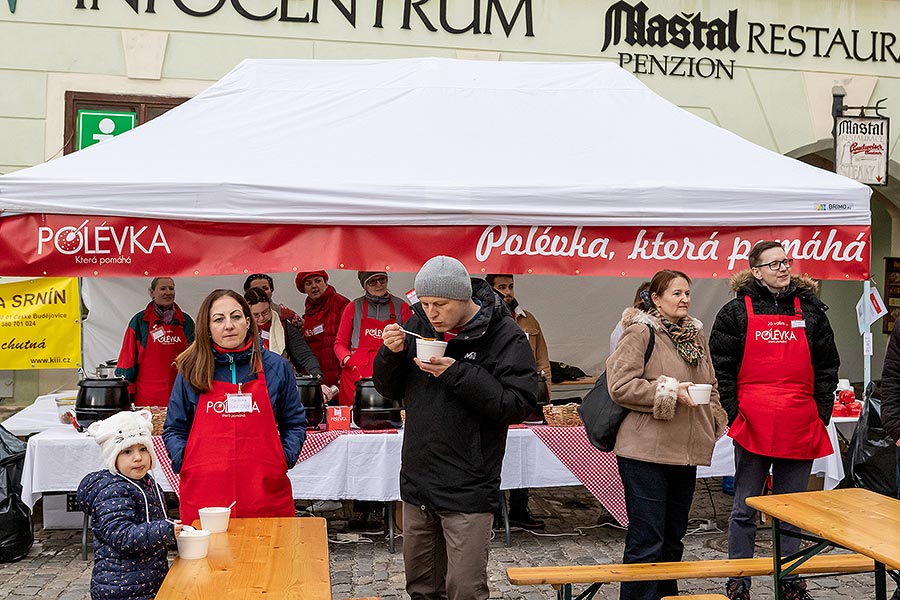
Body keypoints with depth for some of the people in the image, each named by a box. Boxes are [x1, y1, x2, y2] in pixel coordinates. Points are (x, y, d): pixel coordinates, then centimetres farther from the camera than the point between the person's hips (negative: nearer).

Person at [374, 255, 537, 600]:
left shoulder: (505, 337, -11)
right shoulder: (417, 326, 5)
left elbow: (518, 406, -17)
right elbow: (389, 390, 13)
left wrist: (458, 374, -23)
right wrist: (391, 354, -9)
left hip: (468, 491, -5)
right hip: (417, 481, 6)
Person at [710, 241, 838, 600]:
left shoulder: (810, 310, 10)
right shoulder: (736, 312, 1)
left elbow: (827, 366, 12)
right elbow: (721, 368, 0)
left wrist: (822, 412, 5)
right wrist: (733, 414, -6)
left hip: (800, 427, 3)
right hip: (752, 426, -2)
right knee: (745, 509, 6)